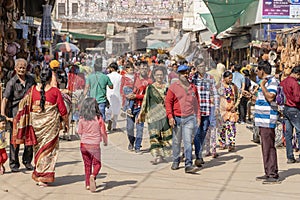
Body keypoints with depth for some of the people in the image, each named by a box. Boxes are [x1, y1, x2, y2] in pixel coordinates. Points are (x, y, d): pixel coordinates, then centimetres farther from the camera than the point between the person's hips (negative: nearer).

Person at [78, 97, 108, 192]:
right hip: (95, 145, -2)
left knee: (87, 164, 15)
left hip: (84, 144, 2)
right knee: (97, 164, 9)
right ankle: (93, 176, -20)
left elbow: (80, 132, 5)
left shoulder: (82, 119, -4)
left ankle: (88, 184, 16)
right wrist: (105, 141, 14)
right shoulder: (99, 118, -10)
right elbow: (103, 132, -4)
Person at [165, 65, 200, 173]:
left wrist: (198, 116, 11)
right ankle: (176, 161, 27)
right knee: (176, 141, 10)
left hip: (190, 118, 1)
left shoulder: (193, 87, 12)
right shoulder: (173, 87, 1)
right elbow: (168, 102, -1)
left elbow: (197, 103, 17)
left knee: (188, 141, -7)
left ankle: (188, 165, -10)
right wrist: (170, 116, -9)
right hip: (177, 118, -1)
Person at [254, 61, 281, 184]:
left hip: (268, 120, -10)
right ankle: (268, 173, 19)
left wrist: (262, 86, -17)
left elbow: (270, 97, -26)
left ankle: (273, 175, -8)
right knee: (265, 147, 13)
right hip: (263, 120, 10)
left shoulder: (272, 81, -12)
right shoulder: (266, 81, 19)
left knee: (269, 147, -10)